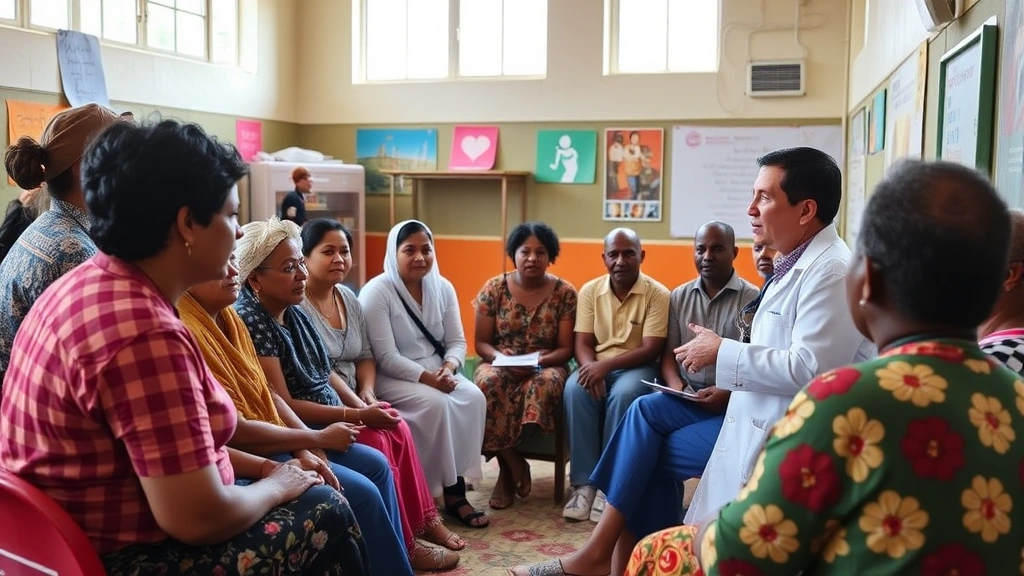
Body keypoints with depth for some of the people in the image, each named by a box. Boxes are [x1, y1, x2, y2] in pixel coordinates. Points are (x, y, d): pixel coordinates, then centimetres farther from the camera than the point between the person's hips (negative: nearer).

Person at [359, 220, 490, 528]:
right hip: (392, 377, -5)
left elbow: (457, 341, 5)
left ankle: (456, 485, -16)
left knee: (474, 397, -22)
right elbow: (386, 358, -18)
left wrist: (449, 368, -17)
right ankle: (448, 490, -16)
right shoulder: (376, 292, -13)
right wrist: (428, 378, -26)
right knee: (436, 403, -31)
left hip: (438, 371, 6)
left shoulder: (443, 287, 5)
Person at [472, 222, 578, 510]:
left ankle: (507, 468, -19)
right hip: (500, 364, 1)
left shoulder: (564, 292, -2)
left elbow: (566, 349, -3)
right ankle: (514, 463, -18)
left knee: (546, 383, -37)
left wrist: (540, 361, -23)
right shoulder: (494, 288, -1)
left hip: (545, 366, 0)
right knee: (488, 382, -36)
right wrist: (501, 357, -21)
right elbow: (481, 343, 1)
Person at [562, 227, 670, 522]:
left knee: (623, 394, -35)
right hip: (597, 366, 3)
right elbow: (582, 343, 1)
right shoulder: (590, 290, 3)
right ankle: (584, 482, -24)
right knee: (575, 389, -30)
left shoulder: (657, 294, -8)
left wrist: (606, 365, -25)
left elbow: (651, 350, -14)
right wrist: (592, 369, -22)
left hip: (637, 367, -2)